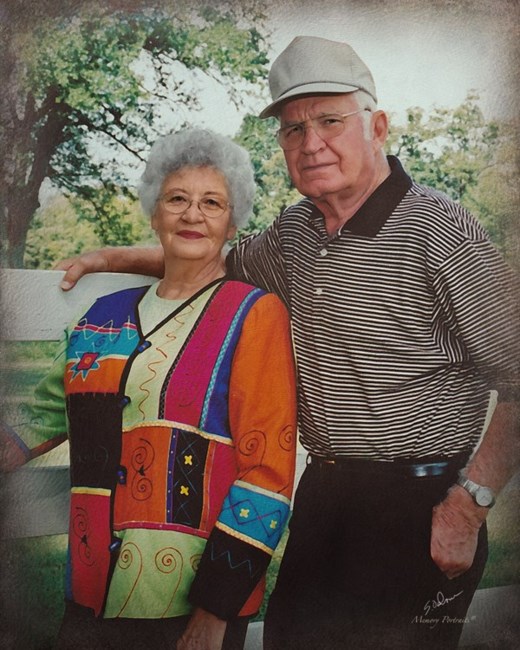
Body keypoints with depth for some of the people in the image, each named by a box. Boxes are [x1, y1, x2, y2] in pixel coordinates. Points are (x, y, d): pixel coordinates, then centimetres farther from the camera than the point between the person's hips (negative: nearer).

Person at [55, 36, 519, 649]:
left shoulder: (440, 231, -15)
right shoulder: (296, 229, 6)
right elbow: (228, 262, 28)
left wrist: (468, 504, -19)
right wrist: (115, 258, 21)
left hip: (418, 503, -6)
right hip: (323, 488, 7)